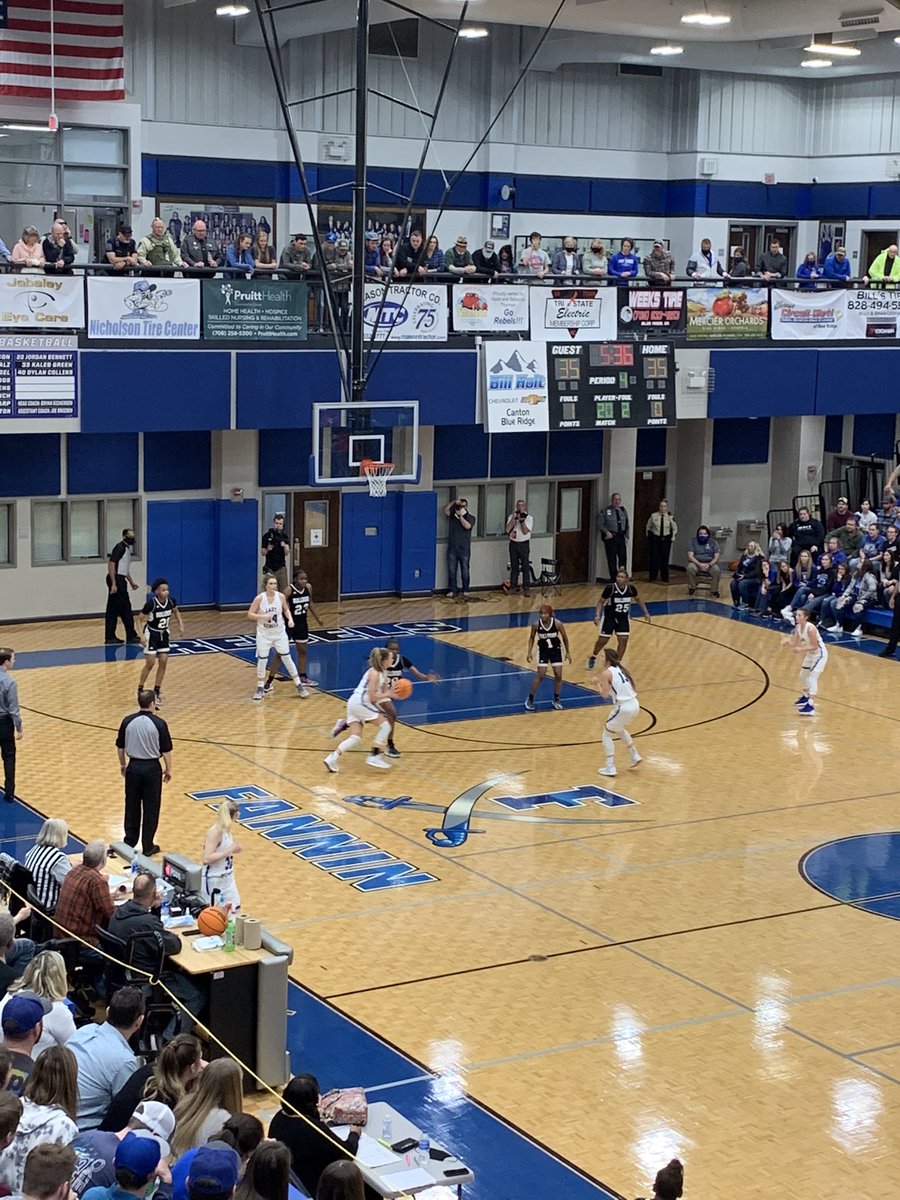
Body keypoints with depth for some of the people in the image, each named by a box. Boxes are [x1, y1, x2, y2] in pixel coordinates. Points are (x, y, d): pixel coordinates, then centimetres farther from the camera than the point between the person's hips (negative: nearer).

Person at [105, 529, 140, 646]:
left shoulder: (127, 549, 18)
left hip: (119, 580, 10)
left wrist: (131, 582, 31)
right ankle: (131, 636, 3)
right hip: (116, 580, -10)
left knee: (113, 610, 9)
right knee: (125, 608, -3)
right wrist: (114, 584, -24)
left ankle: (110, 637, 10)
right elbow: (111, 564, -20)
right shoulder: (120, 547, -13)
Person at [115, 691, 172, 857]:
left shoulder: (128, 722, -4)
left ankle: (130, 843, 19)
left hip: (134, 767, 3)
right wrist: (168, 769, 5)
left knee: (132, 806, 13)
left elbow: (120, 747, 5)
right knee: (151, 808, 7)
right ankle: (148, 846, 12)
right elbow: (166, 750, -8)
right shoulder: (159, 723, -13)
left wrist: (122, 765, 20)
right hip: (152, 768, -3)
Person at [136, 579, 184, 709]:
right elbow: (139, 618, -16)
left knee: (163, 662, 1)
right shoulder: (151, 603, -27)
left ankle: (156, 692, 14)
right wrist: (142, 635, -23)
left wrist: (180, 624, -2)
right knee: (150, 664, -3)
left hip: (164, 634, 5)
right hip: (151, 634, -5)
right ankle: (140, 690, 15)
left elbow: (175, 611, 10)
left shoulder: (171, 601, -13)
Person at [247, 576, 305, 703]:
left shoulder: (281, 596, -9)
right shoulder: (259, 598, -16)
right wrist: (263, 616, -26)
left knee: (287, 658, 5)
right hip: (264, 634, -1)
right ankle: (260, 688, 18)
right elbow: (249, 615, -11)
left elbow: (286, 609, 10)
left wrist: (290, 619, -8)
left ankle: (298, 684, 14)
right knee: (262, 660, 4)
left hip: (279, 633, 2)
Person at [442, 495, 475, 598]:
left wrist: (461, 515, -16)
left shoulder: (470, 517, 3)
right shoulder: (453, 514, 11)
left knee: (465, 570, 0)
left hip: (464, 548, -2)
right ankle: (453, 590, 9)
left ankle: (465, 590, 6)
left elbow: (467, 526, -16)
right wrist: (454, 502, -11)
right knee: (451, 570, 3)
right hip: (452, 547, 3)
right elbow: (444, 510, -5)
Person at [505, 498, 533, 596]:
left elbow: (525, 532, -12)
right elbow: (507, 530, -7)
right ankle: (513, 586, 14)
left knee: (525, 567, -5)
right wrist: (513, 518, -13)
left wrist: (522, 520, -20)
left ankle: (526, 588, -4)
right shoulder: (511, 516, 6)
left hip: (524, 544, -3)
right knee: (514, 566, 7)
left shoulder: (529, 517, -2)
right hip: (513, 544, 3)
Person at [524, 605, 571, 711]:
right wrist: (529, 652, -9)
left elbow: (565, 637, -5)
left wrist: (568, 652, 0)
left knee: (558, 675, 0)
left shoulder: (558, 624, -21)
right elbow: (531, 638, -2)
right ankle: (530, 699, 7)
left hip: (556, 650, 1)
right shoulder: (536, 625, -20)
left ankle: (556, 699, 19)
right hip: (543, 651, -1)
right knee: (540, 676, -7)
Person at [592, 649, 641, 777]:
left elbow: (605, 694, -9)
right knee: (620, 729, 34)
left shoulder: (606, 673, -8)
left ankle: (610, 768, 6)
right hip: (635, 705, 8)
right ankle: (635, 755, 33)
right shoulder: (620, 669, 14)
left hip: (623, 708, -8)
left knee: (607, 734, 10)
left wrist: (597, 683, 7)